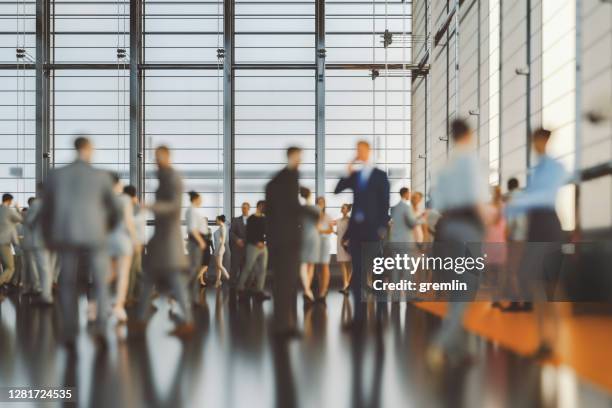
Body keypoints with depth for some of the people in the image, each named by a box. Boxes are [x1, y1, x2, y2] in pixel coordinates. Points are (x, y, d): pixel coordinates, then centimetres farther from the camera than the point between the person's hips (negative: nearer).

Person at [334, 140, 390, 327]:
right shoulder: (354, 175, 15)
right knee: (357, 270, 4)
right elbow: (337, 190, 7)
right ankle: (359, 312, 7)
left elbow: (385, 202, -2)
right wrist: (347, 173, -3)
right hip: (356, 227, 4)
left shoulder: (380, 175, 2)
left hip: (372, 228, -4)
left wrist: (383, 226, -10)